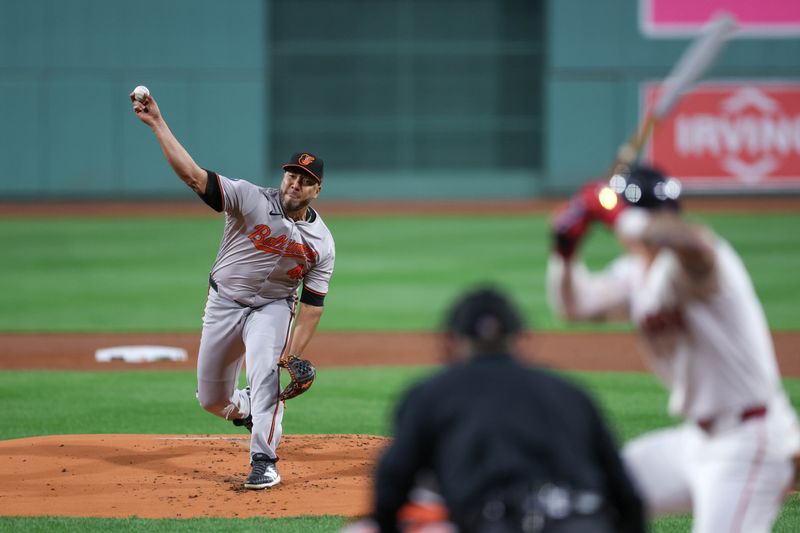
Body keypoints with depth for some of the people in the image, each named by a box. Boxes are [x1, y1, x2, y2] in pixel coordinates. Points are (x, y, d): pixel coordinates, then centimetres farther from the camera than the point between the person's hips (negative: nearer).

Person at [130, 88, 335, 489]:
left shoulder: (321, 242, -11)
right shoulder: (251, 200, -18)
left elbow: (313, 303, -9)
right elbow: (194, 175, -26)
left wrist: (295, 350, -22)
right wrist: (157, 123, -35)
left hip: (272, 307, -1)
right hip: (224, 303, 1)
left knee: (264, 376, -26)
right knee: (211, 398, 7)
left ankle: (264, 461, -17)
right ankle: (248, 412, 41)